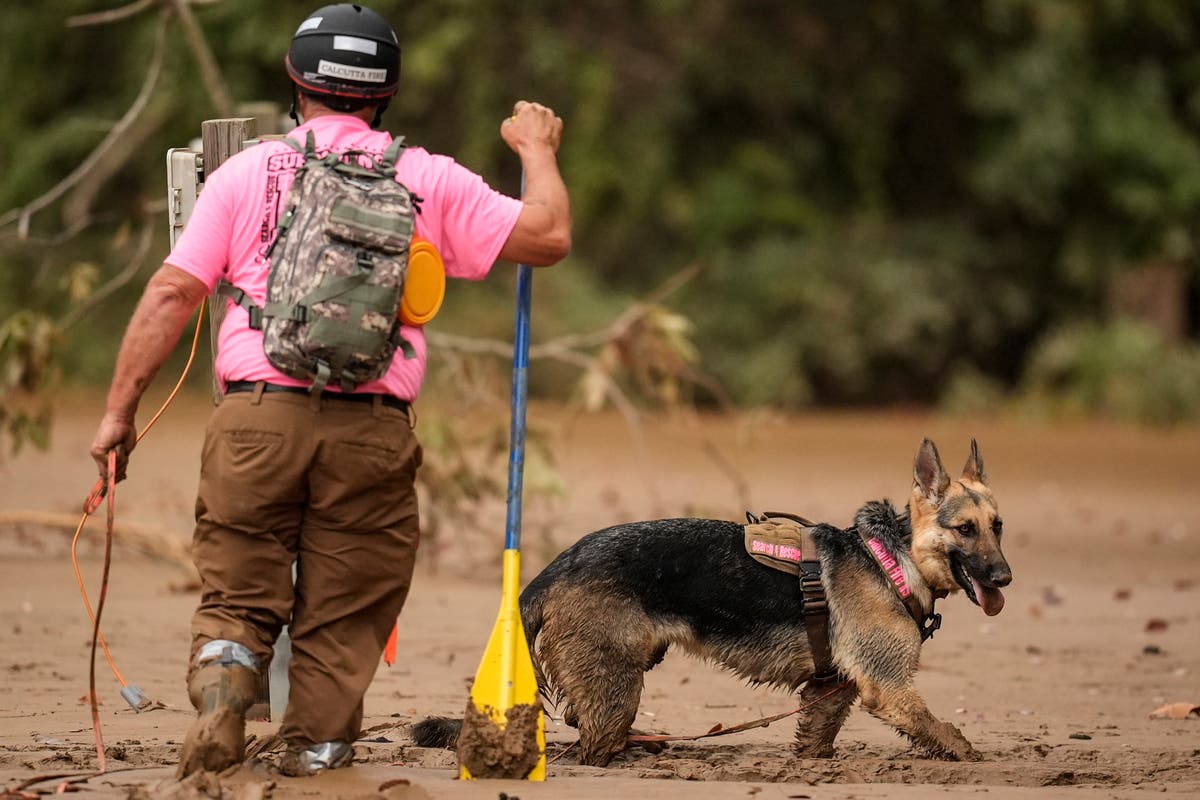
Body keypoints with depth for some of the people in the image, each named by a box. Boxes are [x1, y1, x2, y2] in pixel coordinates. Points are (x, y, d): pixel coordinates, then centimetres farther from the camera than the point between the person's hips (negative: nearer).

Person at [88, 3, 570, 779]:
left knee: (238, 597, 9)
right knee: (341, 625, 8)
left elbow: (171, 294, 4)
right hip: (370, 432, 0)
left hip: (256, 417, 0)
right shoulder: (429, 181, 8)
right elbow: (548, 237, 6)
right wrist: (538, 151, 24)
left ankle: (220, 693, -18)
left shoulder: (245, 172, 9)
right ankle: (314, 764, 4)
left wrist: (121, 410, 7)